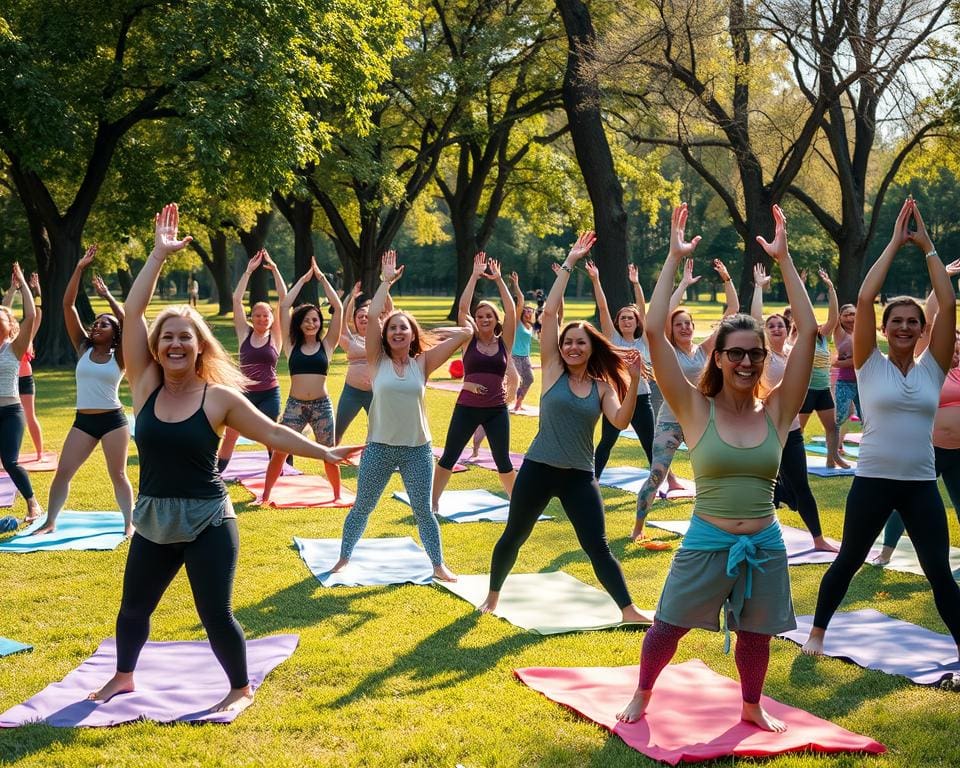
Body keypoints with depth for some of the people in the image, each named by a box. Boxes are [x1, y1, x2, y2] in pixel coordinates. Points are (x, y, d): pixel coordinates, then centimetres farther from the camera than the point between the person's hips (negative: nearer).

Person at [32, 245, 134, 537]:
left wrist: (107, 296, -18)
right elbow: (68, 306, -1)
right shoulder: (83, 348, 5)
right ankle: (50, 522, 12)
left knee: (118, 475, 3)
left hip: (113, 420, -3)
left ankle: (129, 523, 13)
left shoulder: (119, 356, -1)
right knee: (62, 472, 1)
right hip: (83, 420, 3)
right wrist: (79, 269, -7)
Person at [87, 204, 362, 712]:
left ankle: (241, 688, 19)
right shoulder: (145, 385, -3)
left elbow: (271, 432, -3)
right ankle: (123, 676, 42)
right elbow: (132, 314, -8)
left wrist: (323, 452, -7)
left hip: (207, 521, -4)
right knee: (133, 607, 17)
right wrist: (159, 255, -10)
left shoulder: (220, 397, -9)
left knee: (215, 613, -2)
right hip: (153, 521, 4)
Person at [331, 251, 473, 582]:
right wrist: (386, 281, -9)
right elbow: (372, 316, -13)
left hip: (417, 449, 0)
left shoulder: (422, 363, -1)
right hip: (379, 447, 0)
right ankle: (344, 557, 28)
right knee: (362, 507, 12)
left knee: (423, 511, 8)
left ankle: (438, 565, 21)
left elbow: (466, 333, -4)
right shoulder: (377, 361, -3)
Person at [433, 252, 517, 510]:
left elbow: (511, 311, -7)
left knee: (503, 461, 8)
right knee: (448, 457, 5)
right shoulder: (469, 341, 1)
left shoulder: (504, 342, 2)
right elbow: (463, 307, -8)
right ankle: (433, 501, 14)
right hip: (466, 408, 0)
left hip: (497, 410, 0)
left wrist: (499, 280, -7)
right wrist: (475, 275, -7)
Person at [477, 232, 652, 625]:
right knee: (514, 536, 13)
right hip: (539, 468, 0)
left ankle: (628, 609, 3)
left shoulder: (603, 386, 2)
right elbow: (549, 313, -10)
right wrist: (569, 264, -10)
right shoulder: (553, 370, -3)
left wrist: (634, 382, -25)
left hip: (580, 475, 1)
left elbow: (621, 420, -15)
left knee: (597, 546, -2)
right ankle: (493, 596, 33)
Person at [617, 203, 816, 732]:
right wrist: (674, 259, -16)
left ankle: (752, 708, 41)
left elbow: (807, 331, -9)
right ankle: (642, 696, 36)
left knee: (755, 635, 17)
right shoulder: (696, 410, -9)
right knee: (667, 628, 11)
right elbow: (655, 332, -17)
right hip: (707, 543, -2)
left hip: (764, 545, 2)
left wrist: (783, 258, -9)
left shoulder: (776, 411, -3)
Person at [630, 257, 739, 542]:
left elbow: (733, 311, 0)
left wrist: (726, 279, -8)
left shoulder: (704, 350, 3)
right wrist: (684, 284, -20)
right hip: (671, 420, -4)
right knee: (656, 476, -8)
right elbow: (662, 315, -23)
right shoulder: (667, 352, -6)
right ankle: (638, 528, 5)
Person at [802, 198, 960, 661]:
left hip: (921, 484, 2)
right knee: (848, 561, 12)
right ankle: (817, 632, 29)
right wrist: (895, 243, -8)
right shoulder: (870, 364, -2)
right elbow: (864, 299, -12)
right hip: (873, 480, -2)